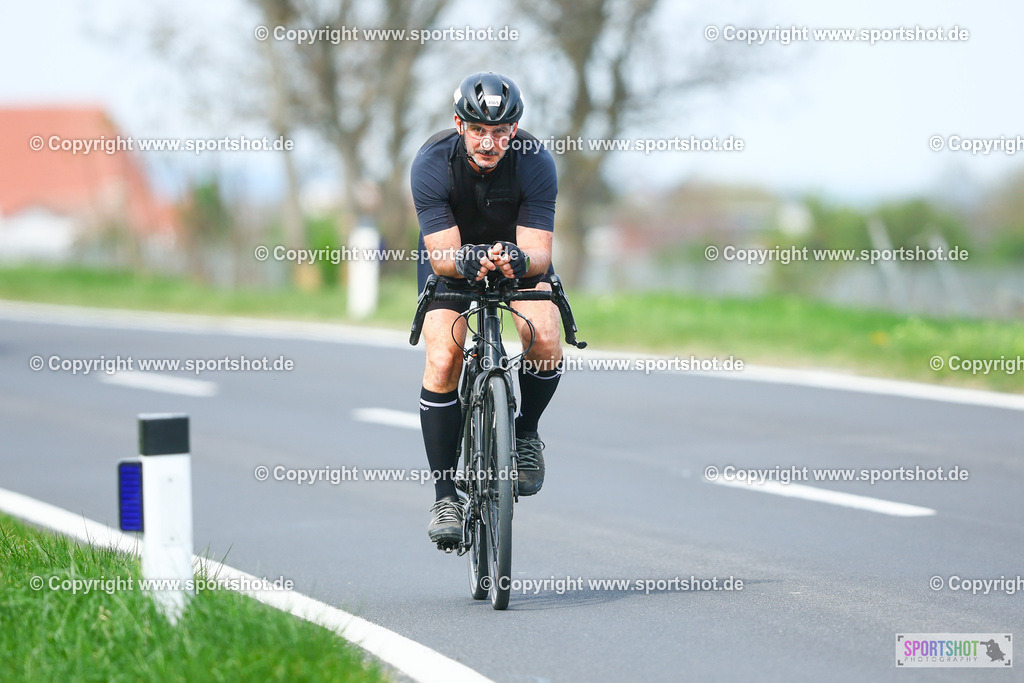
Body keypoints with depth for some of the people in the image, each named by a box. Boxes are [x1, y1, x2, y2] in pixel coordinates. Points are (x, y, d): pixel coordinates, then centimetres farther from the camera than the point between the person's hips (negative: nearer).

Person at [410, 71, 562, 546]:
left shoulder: (536, 162, -28)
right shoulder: (432, 163, -29)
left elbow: (539, 252, -31)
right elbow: (443, 255, -33)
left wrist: (520, 259, -55)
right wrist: (468, 261, -55)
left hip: (517, 253, 0)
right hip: (453, 259, 0)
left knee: (545, 342, -26)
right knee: (442, 363, -21)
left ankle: (525, 433, 5)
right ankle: (445, 495, -10)